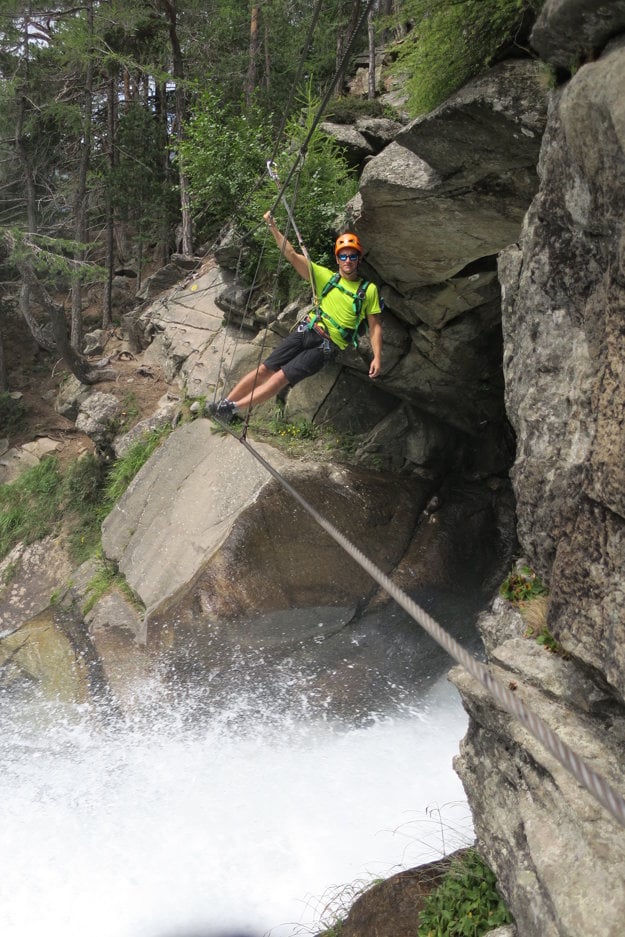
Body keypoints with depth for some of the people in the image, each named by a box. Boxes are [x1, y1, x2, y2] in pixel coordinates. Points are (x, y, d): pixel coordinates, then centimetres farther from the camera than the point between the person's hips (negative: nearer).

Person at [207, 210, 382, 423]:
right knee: (265, 368, -7)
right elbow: (292, 255, 3)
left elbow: (375, 325, 5)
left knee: (283, 377, -15)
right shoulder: (326, 277, 8)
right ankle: (225, 402, 0)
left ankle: (234, 408, -13)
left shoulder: (369, 289, 4)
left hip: (327, 346, -3)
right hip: (307, 331, 3)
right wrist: (273, 228, -7)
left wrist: (377, 357, -8)